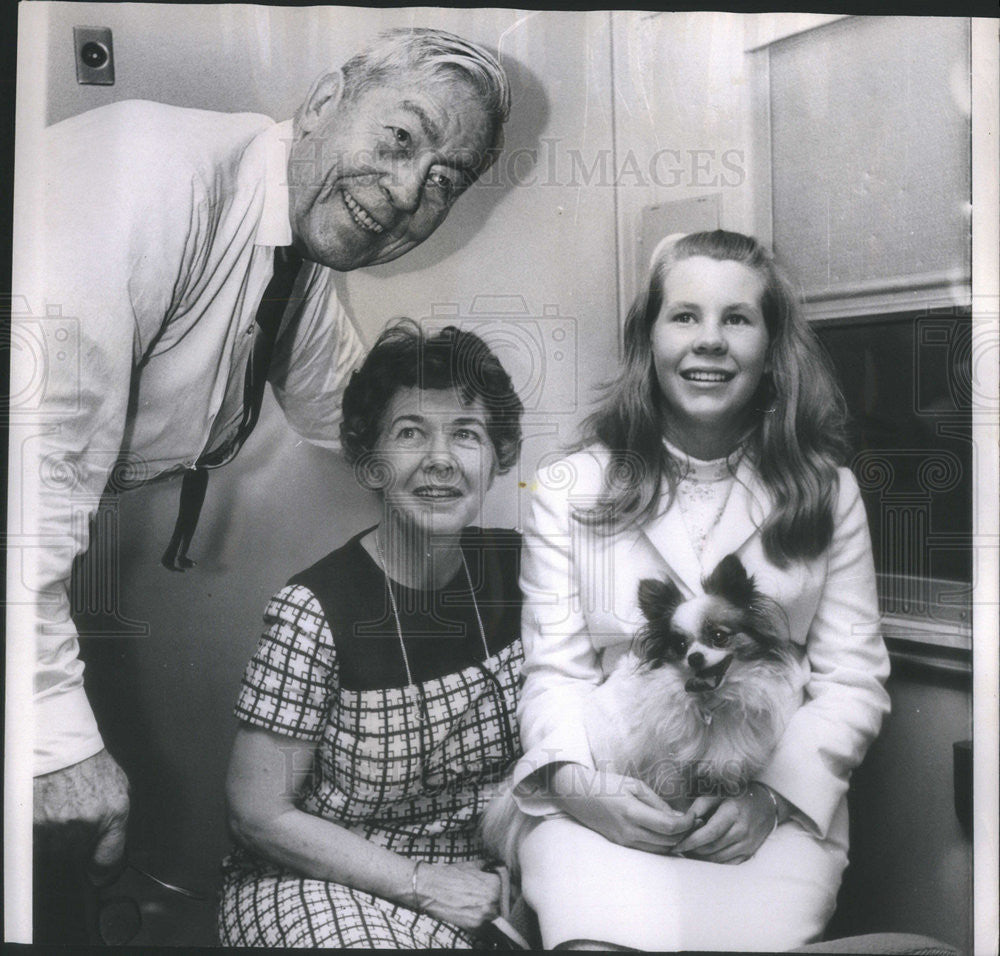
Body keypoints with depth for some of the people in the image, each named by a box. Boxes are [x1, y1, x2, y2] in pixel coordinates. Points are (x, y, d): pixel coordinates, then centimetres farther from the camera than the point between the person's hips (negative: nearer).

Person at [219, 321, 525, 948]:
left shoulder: (514, 570, -5)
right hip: (322, 875, -4)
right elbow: (260, 814, -13)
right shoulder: (314, 609, -18)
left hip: (482, 868, 4)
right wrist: (419, 882, -16)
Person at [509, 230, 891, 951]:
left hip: (778, 807, 1)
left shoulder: (829, 493, 8)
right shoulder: (569, 491, 5)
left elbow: (853, 681, 4)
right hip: (603, 803, -1)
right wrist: (582, 783, -16)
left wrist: (771, 795, -10)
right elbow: (555, 670, 2)